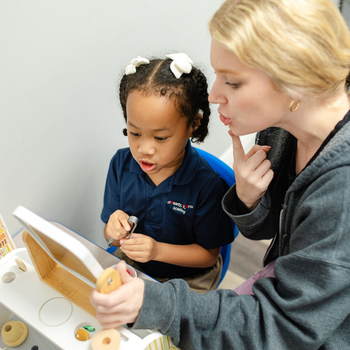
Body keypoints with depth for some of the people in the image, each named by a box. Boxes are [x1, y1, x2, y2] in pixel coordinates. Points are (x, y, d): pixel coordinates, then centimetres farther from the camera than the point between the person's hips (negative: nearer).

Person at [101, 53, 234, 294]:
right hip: (130, 265, 2)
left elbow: (209, 254, -12)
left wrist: (158, 250, -25)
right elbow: (110, 236, 0)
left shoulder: (207, 184, -23)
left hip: (186, 279, -1)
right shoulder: (121, 164, -9)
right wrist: (114, 232, -24)